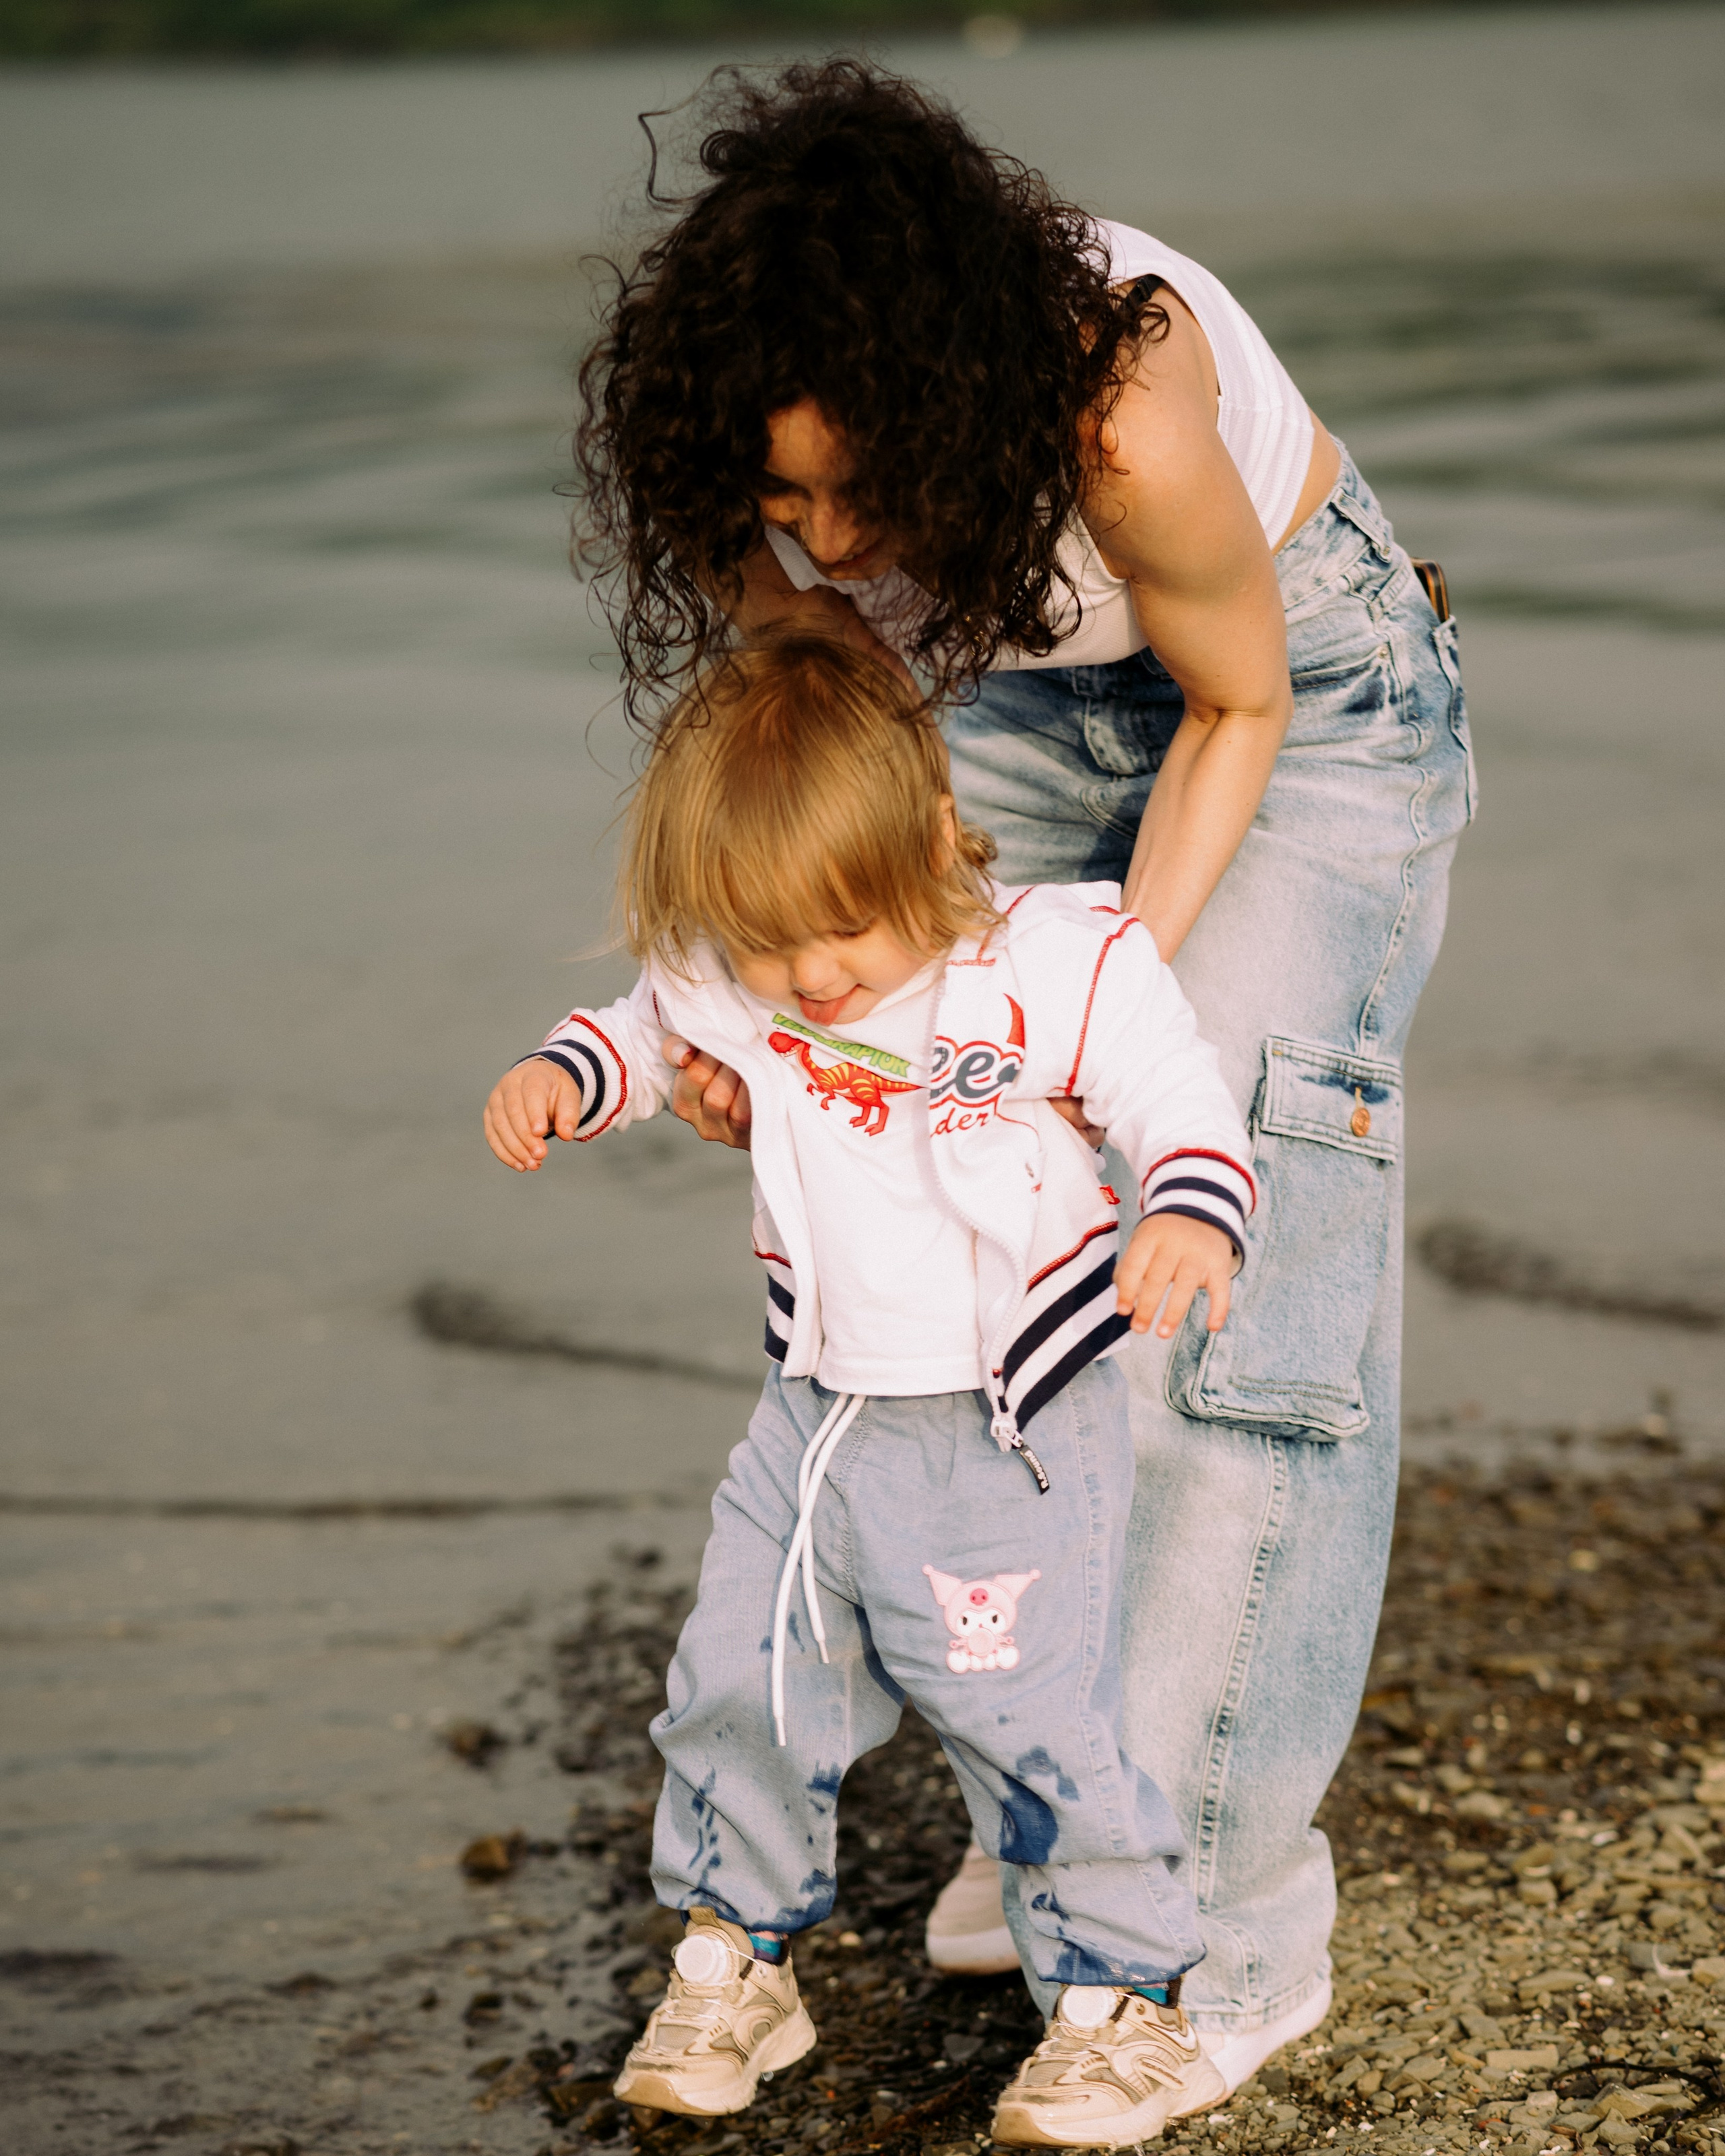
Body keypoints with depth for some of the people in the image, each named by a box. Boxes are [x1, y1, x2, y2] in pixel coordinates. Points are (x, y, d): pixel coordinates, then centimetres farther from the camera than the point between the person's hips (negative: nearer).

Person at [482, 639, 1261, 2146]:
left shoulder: (1060, 964, -17)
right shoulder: (729, 980, -5)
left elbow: (1183, 1103, -13)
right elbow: (653, 1032, 15)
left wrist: (1194, 1219, -34)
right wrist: (563, 1078, -5)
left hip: (1011, 1431, -5)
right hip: (819, 1415, 5)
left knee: (1023, 1712, -6)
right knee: (739, 1682, 9)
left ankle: (1129, 2005, 12)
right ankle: (733, 1960, 30)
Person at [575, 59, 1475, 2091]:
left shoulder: (1131, 418, -41)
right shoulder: (770, 419, -26)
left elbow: (1242, 709, -20)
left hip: (1309, 699, -5)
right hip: (1035, 692, 5)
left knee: (1234, 1285, -9)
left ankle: (1231, 1912, -1)